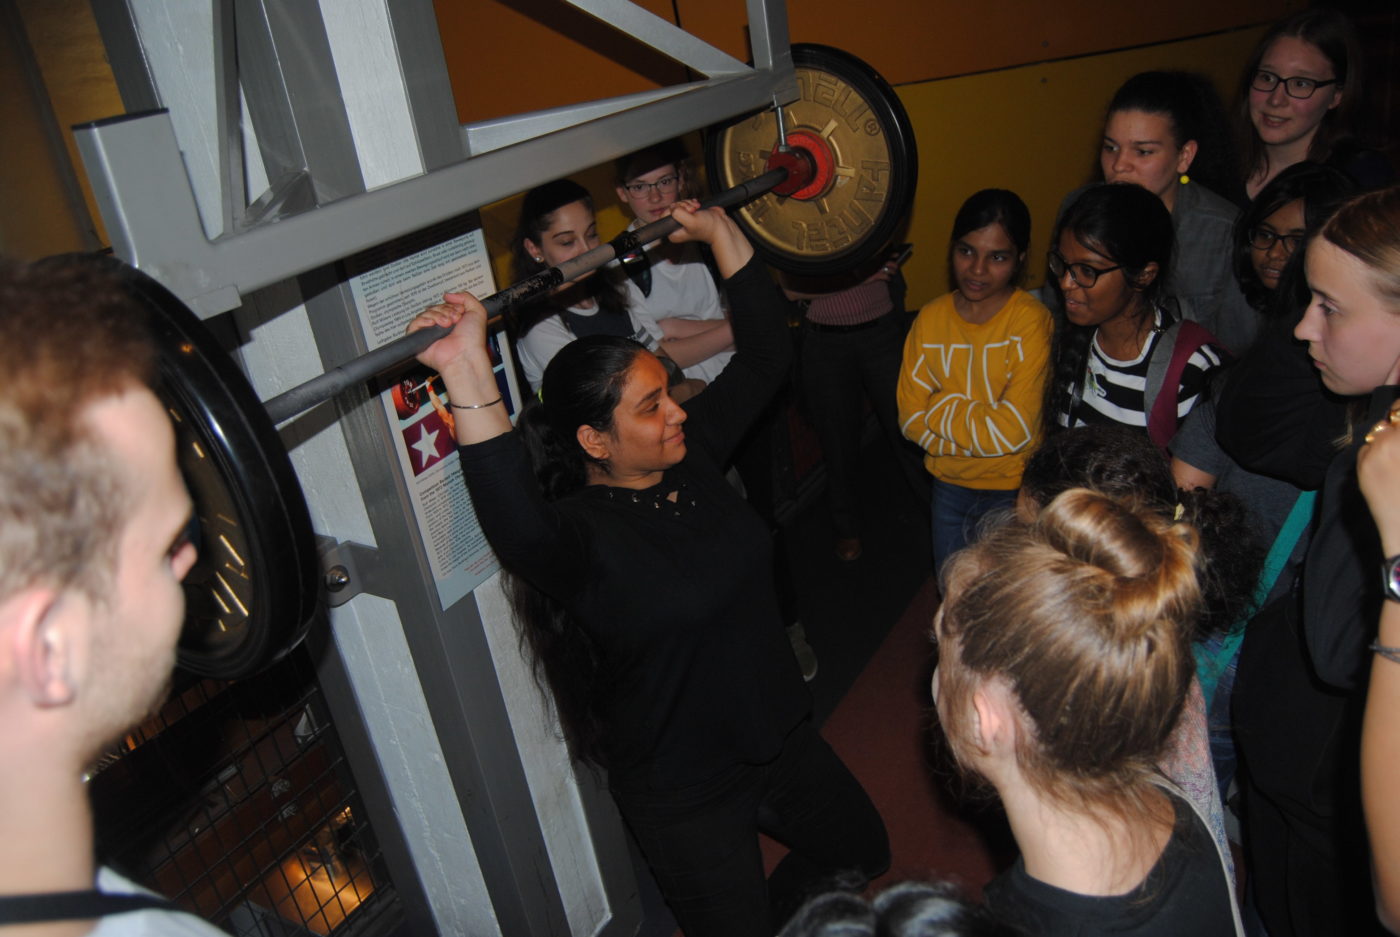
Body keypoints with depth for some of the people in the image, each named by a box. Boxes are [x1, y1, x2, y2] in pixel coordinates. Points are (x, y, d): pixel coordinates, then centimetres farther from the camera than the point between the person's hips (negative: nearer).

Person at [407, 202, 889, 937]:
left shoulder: (692, 457, -7)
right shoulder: (582, 533, -28)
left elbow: (766, 351, 0)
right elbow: (518, 525, -52)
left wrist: (719, 231, -2)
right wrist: (468, 378, -61)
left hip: (778, 738, 8)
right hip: (685, 796, -7)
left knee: (863, 854, 29)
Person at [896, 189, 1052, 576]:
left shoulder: (1030, 319, -18)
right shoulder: (930, 318, -5)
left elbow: (1015, 430, -24)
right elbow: (911, 418, -6)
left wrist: (941, 407, -14)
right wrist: (983, 430, -18)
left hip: (1013, 489, -4)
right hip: (949, 483, 4)